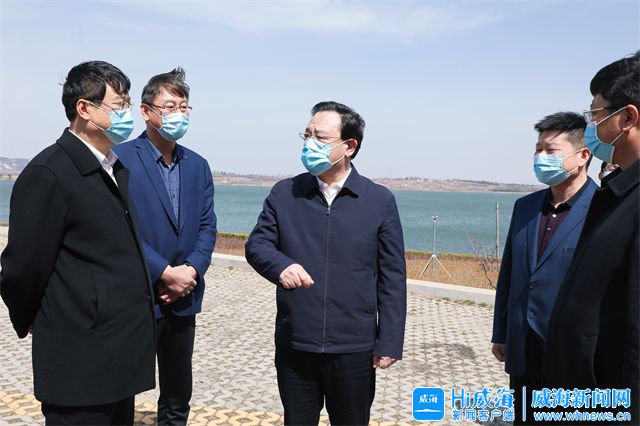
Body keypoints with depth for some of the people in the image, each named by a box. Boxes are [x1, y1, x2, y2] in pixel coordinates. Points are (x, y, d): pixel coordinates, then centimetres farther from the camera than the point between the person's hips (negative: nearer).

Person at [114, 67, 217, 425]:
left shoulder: (198, 165, 10)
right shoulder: (122, 158, -8)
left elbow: (207, 226, 6)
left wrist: (192, 269, -10)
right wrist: (165, 273, -16)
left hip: (183, 299, 5)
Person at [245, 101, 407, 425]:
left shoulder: (380, 201, -3)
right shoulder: (284, 193, 2)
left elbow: (392, 279, -3)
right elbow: (256, 244, 4)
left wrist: (390, 342, -5)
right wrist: (280, 265, -20)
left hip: (354, 350, -1)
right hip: (294, 346, 2)